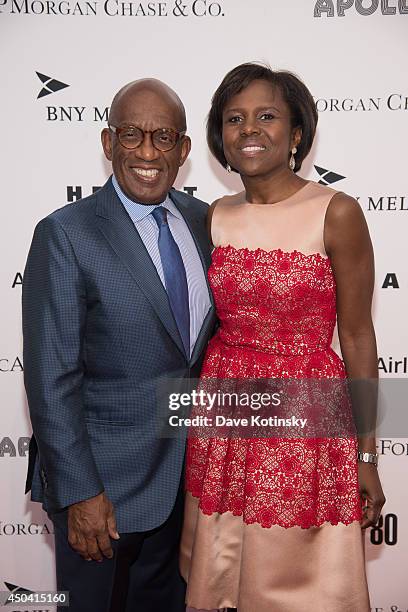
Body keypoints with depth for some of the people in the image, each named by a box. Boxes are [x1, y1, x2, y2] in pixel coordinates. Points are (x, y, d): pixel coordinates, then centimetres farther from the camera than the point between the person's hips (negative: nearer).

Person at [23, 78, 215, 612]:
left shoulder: (201, 219, 1)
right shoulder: (66, 234, -17)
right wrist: (80, 493, -17)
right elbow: (51, 380, -17)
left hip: (185, 472, 6)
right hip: (103, 478, -5)